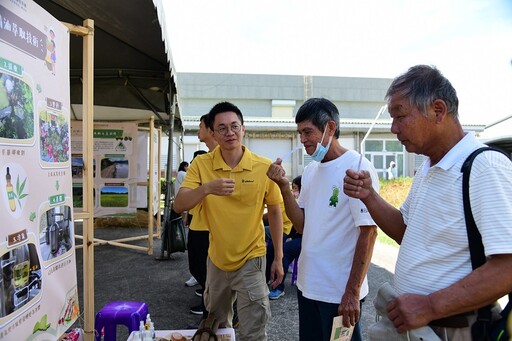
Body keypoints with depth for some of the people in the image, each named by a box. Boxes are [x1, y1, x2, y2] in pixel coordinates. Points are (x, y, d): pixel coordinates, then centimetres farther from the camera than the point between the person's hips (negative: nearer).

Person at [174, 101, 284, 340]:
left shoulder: (264, 167, -14)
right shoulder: (201, 164, -11)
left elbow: (274, 212, -3)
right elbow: (179, 206, -19)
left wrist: (278, 257, -1)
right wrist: (207, 188, -37)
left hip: (251, 259, -2)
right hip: (216, 259, 3)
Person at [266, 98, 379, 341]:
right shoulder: (310, 170, 6)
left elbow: (369, 231, -17)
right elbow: (301, 224, 4)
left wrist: (352, 292, -17)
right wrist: (283, 186, -9)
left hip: (341, 292, -7)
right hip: (307, 284, 7)